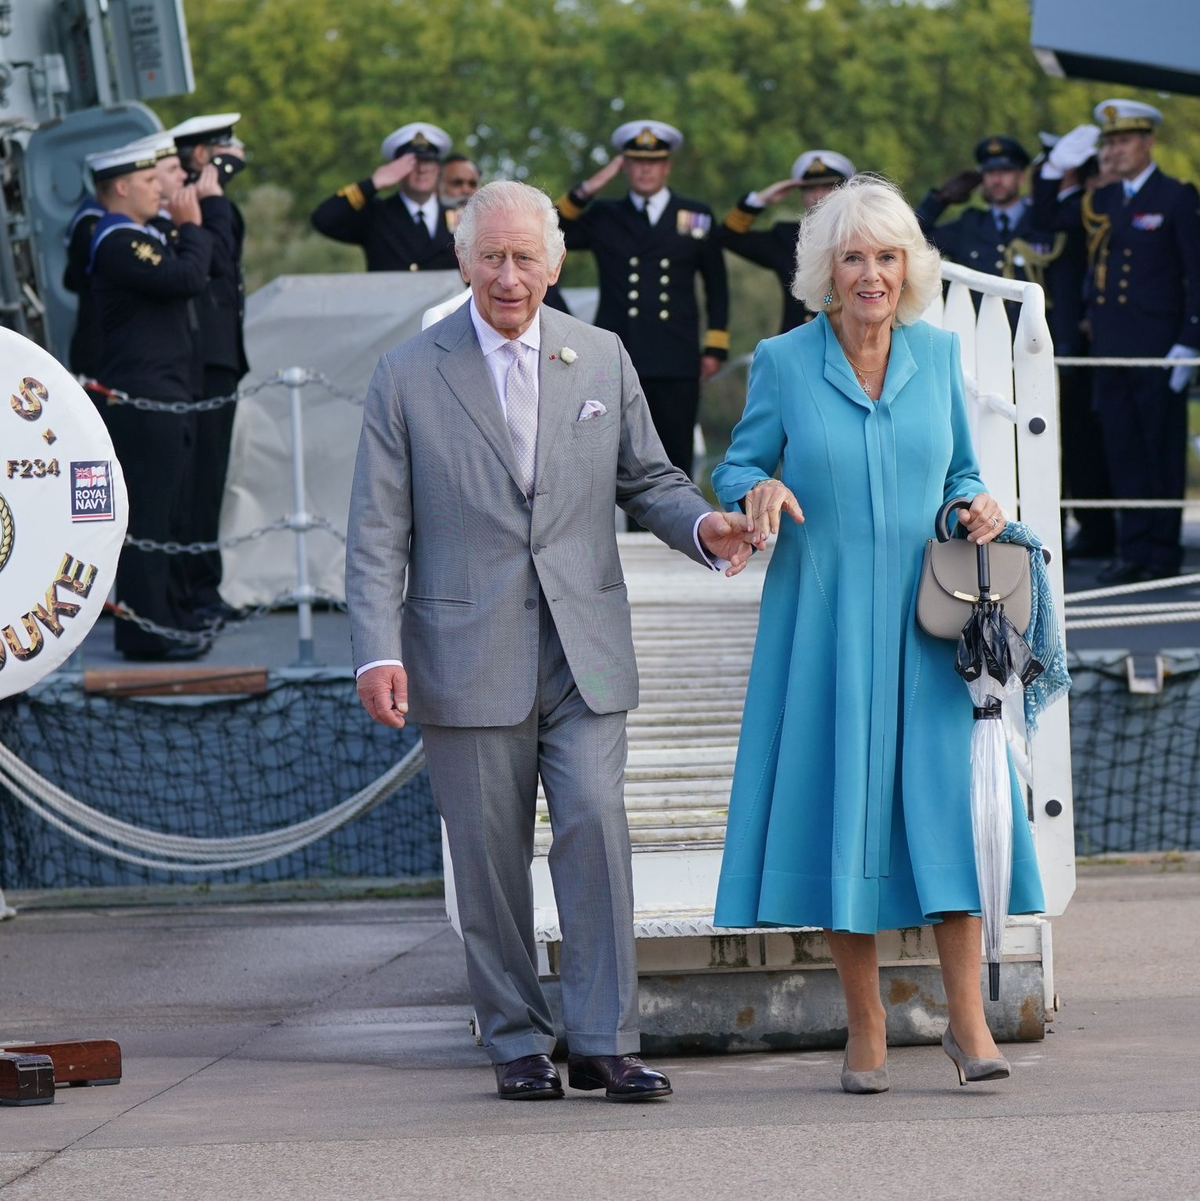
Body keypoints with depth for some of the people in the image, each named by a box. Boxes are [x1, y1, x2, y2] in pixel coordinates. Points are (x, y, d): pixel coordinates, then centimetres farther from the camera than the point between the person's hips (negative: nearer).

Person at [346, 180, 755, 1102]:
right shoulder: (409, 378, 1)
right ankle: (518, 1043, 14)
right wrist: (378, 650, -12)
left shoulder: (602, 360, 10)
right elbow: (377, 531, -1)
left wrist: (704, 525, -7)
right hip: (469, 657, -1)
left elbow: (647, 479, 15)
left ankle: (604, 1042, -3)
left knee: (597, 826, -9)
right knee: (490, 853, 3)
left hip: (584, 650, 1)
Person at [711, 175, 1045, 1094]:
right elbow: (736, 469, 6)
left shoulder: (940, 355, 7)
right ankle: (866, 1029, 10)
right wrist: (760, 490, -16)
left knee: (943, 800, -8)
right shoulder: (783, 363, 0)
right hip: (823, 621, -1)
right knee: (839, 809, 0)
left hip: (925, 621, 1)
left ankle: (967, 1018, -3)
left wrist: (978, 507, -5)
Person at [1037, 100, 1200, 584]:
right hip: (1109, 345, 5)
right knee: (1122, 449, 6)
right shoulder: (1099, 202, 13)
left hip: (1157, 343, -5)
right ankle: (1132, 549, 11)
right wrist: (1053, 169, 7)